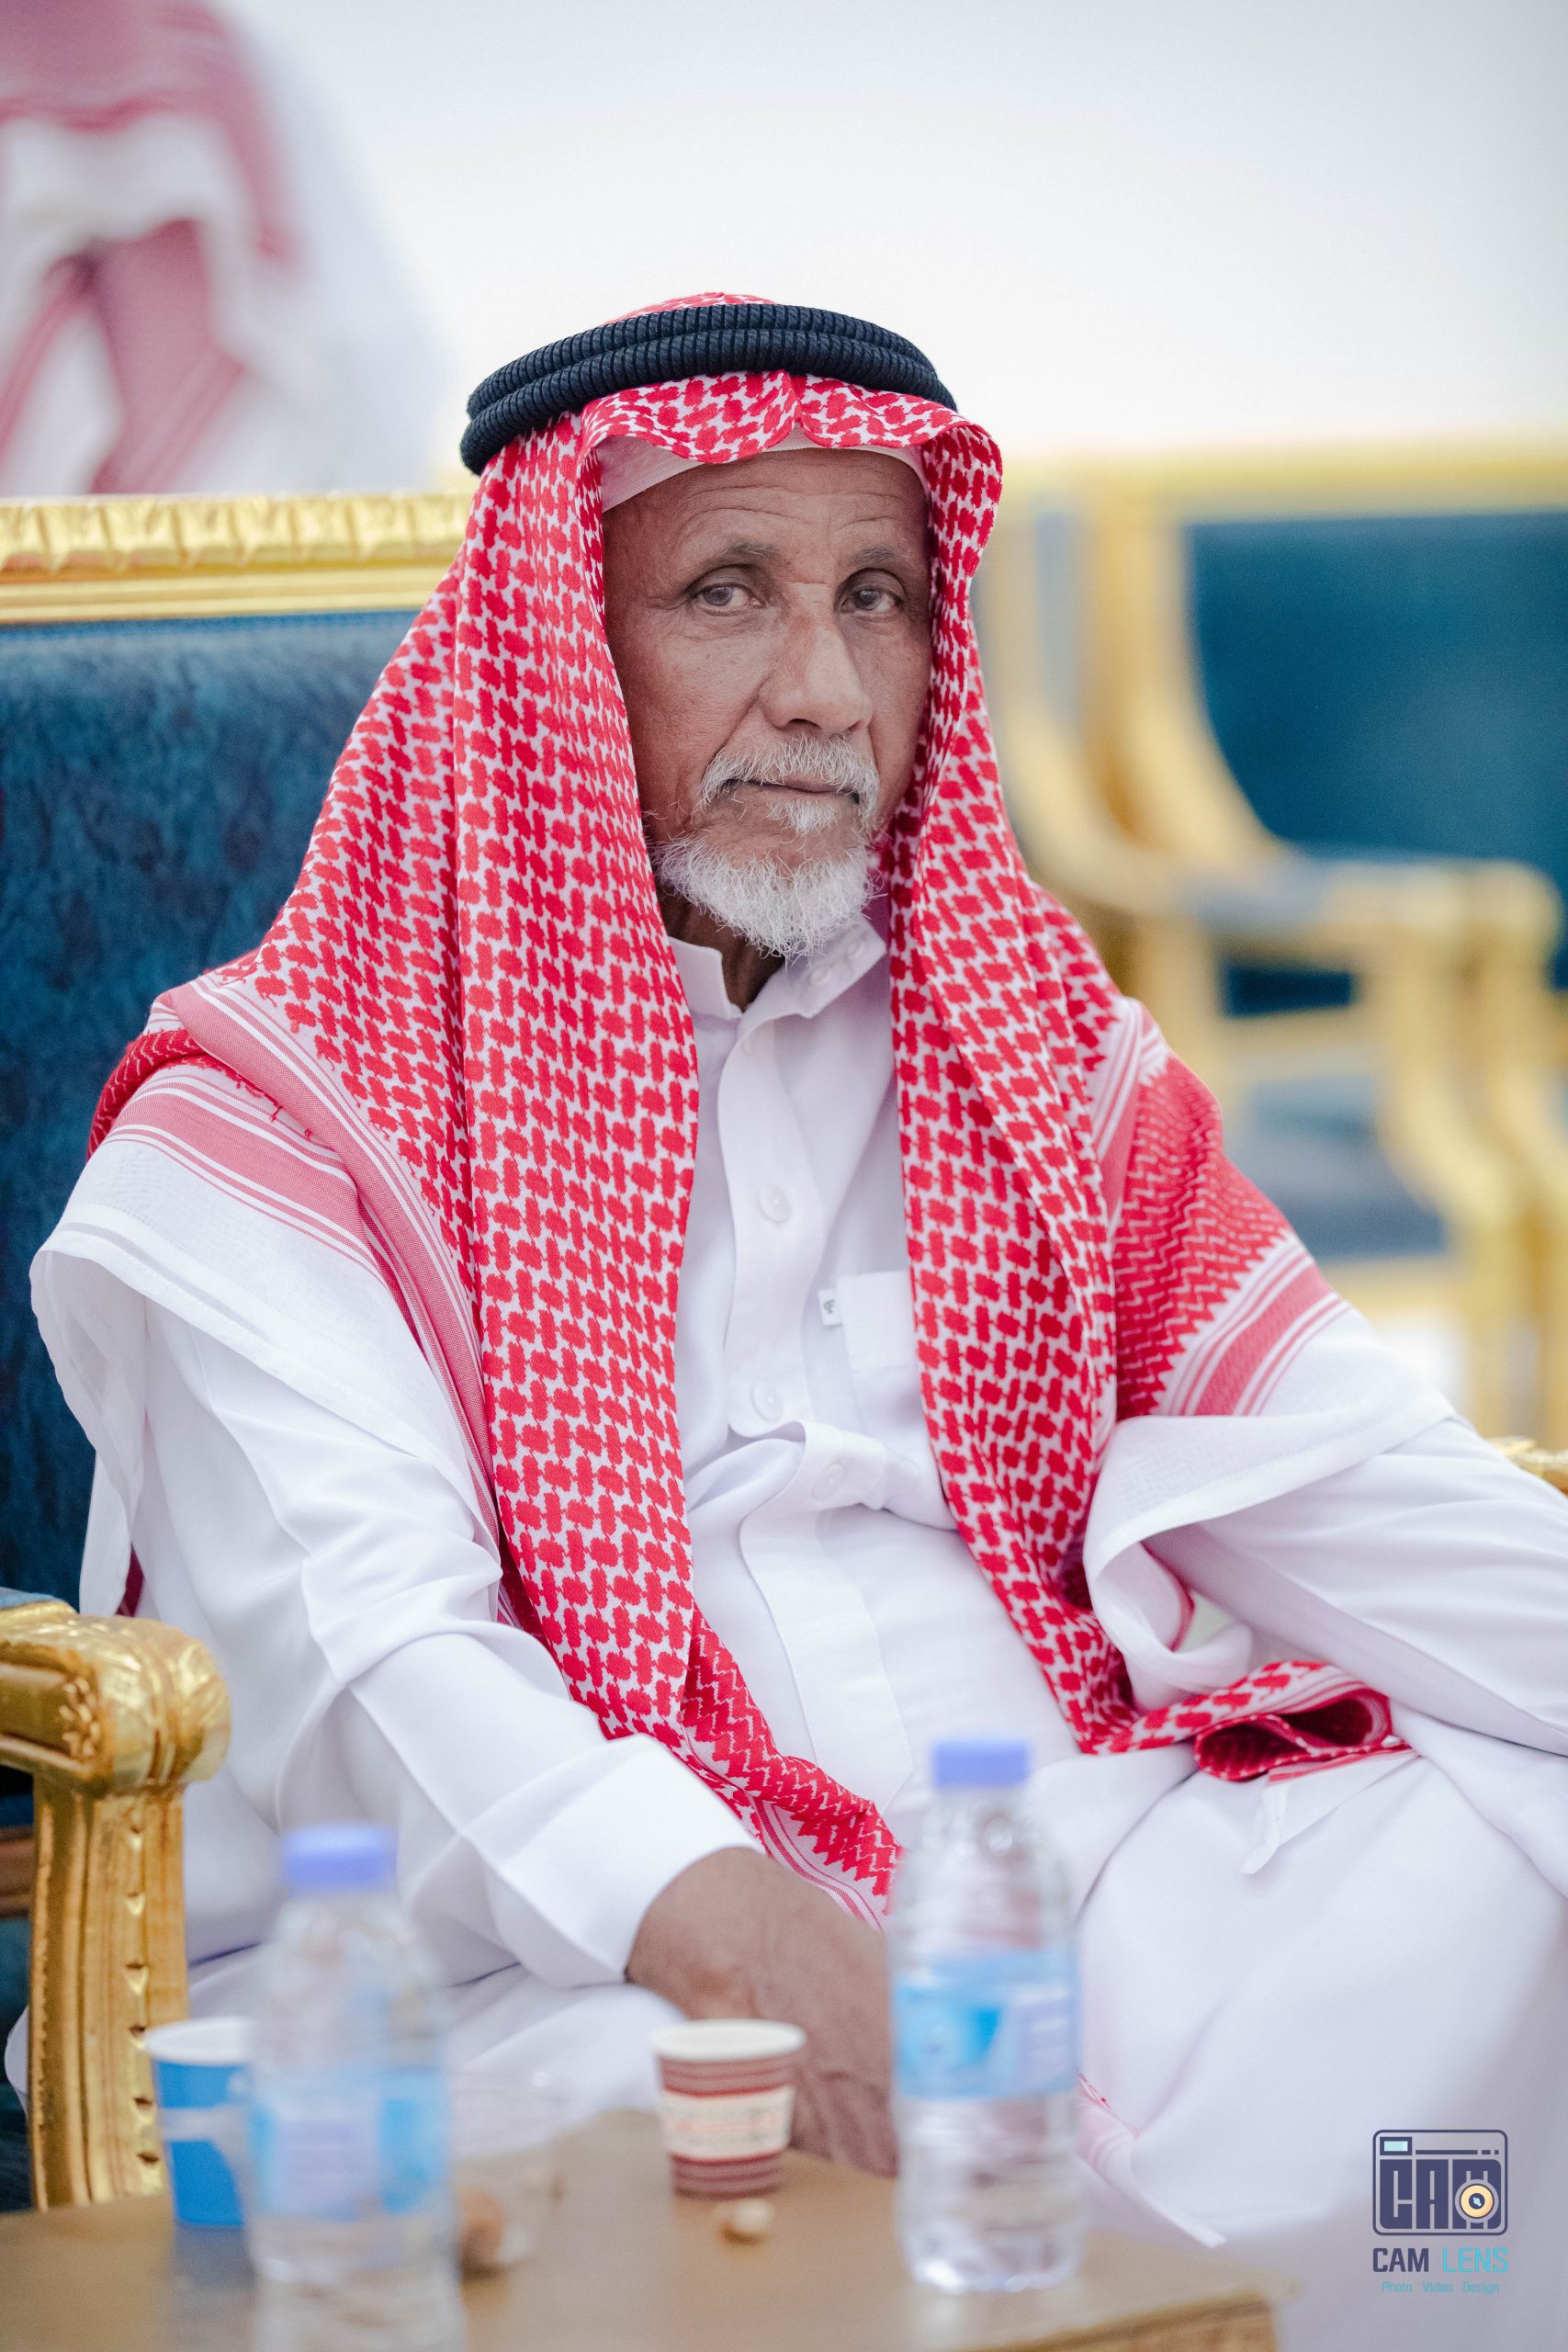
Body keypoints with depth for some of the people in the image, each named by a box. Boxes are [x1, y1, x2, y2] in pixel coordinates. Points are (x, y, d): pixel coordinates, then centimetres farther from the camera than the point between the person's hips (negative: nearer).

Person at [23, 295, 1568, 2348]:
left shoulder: (1034, 1054, 20)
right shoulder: (273, 1116, 5)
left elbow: (1357, 1483, 12)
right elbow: (360, 1630, -11)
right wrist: (720, 1922, -28)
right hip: (555, 1955, -4)